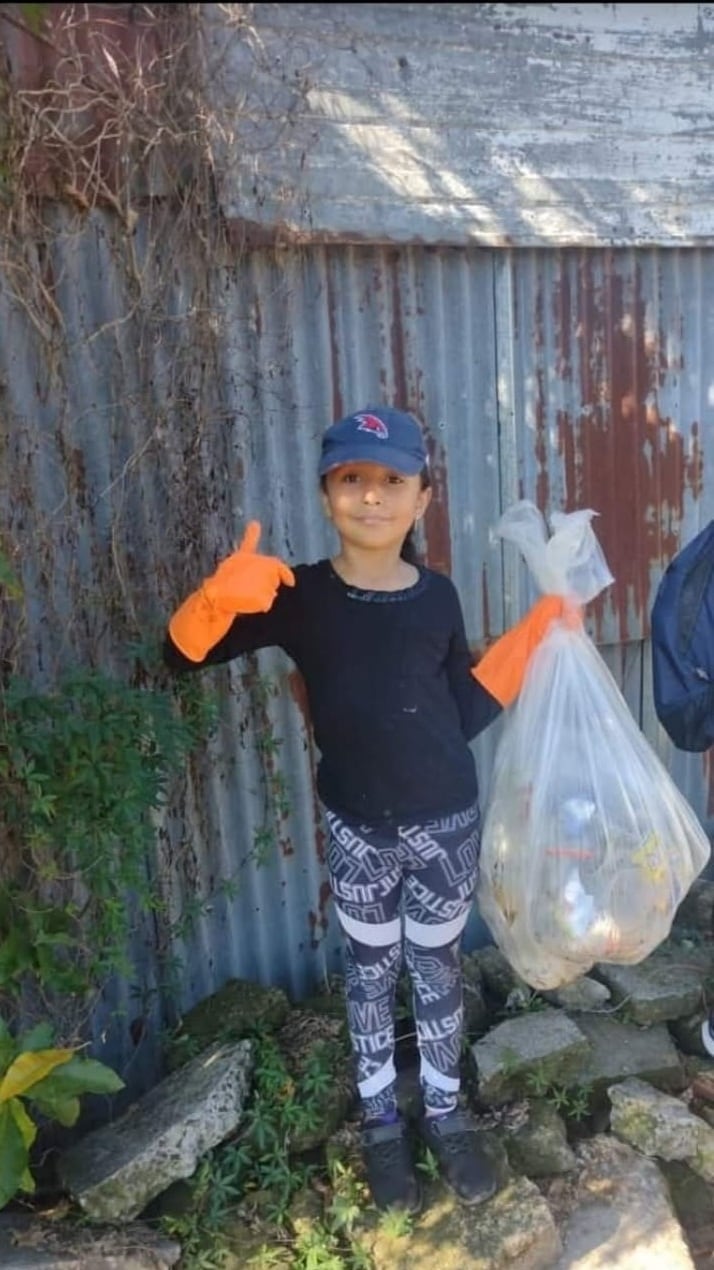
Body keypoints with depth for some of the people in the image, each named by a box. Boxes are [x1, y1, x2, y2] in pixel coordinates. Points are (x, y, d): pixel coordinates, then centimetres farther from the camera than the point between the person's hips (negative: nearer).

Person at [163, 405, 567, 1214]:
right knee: (370, 972, 17)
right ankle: (380, 1120, 41)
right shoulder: (301, 596, -11)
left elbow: (463, 714, 1)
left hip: (448, 823, 2)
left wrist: (530, 638, -5)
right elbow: (182, 656, -12)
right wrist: (221, 596, -32)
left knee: (437, 970, 19)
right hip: (358, 830, -1)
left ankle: (445, 1113, 42)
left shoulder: (437, 596, -5)